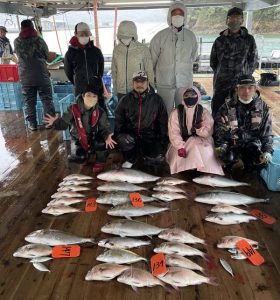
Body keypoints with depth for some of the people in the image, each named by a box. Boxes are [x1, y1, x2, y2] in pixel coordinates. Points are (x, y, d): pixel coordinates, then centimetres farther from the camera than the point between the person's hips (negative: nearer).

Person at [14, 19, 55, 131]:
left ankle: (31, 124, 11)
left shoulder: (17, 42, -1)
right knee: (47, 100, 7)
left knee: (29, 102, 9)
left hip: (25, 77, 2)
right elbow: (47, 55, 4)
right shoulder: (39, 40, -7)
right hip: (42, 75, -2)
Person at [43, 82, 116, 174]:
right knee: (80, 158, -23)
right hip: (80, 140, 0)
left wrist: (107, 136, -38)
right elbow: (64, 123, -15)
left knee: (102, 142, -34)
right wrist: (56, 122, -39)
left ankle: (100, 161, -1)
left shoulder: (100, 112, -14)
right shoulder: (73, 109, -17)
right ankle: (88, 152, 19)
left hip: (95, 138, 0)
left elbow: (104, 128, -15)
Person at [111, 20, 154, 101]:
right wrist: (115, 89, 12)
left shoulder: (143, 49, -7)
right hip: (121, 92, 3)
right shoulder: (117, 50, 3)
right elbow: (114, 71, 12)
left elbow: (149, 71, -1)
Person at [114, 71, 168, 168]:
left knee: (158, 158, -22)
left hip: (150, 136, 0)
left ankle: (146, 154, 16)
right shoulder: (125, 100, 5)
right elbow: (118, 120, 10)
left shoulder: (157, 100, 3)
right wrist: (118, 136, -6)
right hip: (130, 134, 1)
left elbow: (163, 122, 7)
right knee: (124, 140, -34)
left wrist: (163, 140, -1)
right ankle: (130, 159, 0)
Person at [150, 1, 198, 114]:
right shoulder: (160, 36, -5)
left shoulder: (191, 36, 3)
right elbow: (151, 59, 3)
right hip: (165, 84, -2)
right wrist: (159, 74, 14)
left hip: (185, 83, 2)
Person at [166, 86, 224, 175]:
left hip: (200, 141, 0)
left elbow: (208, 132, -5)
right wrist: (180, 147, -26)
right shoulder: (176, 113, -4)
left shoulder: (204, 112, -1)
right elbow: (174, 133, -11)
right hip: (181, 142, 0)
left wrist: (200, 128, -28)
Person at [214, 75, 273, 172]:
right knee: (227, 157, -32)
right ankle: (228, 167, 7)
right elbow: (218, 129, -1)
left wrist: (267, 151, -8)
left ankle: (249, 171, 13)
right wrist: (221, 145, -16)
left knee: (263, 161, -23)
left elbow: (266, 132, 4)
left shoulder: (262, 107, 0)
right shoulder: (228, 107, -6)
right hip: (231, 142, -2)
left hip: (252, 143, 2)